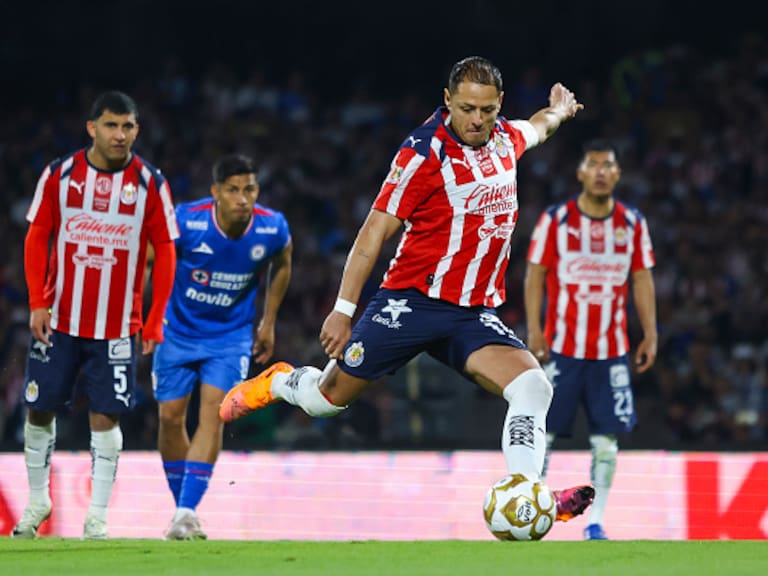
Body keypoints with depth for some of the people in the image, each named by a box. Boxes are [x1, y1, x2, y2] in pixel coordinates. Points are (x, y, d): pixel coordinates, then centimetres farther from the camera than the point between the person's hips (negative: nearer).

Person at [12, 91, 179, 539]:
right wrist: (37, 303, -5)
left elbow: (165, 253, 0)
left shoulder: (150, 183, -3)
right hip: (59, 319, 1)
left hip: (118, 327, -1)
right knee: (40, 411, 6)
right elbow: (37, 238, 4)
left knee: (106, 417, -5)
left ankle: (98, 518, 3)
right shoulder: (59, 174, -1)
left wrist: (155, 322, -5)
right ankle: (38, 501, 26)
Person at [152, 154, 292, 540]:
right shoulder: (186, 222, -24)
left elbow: (281, 266, 7)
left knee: (213, 412, -16)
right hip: (178, 330, 0)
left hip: (231, 335, 0)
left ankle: (186, 514, -19)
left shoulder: (273, 229, -17)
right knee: (170, 417, 3)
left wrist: (268, 323, 10)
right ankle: (183, 507, 21)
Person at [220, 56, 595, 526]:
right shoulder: (424, 152, -13)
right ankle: (278, 382, 40)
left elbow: (534, 130, 35)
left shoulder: (505, 138, 6)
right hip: (413, 301, -4)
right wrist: (344, 309, -11)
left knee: (534, 388, -21)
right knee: (326, 399, 6)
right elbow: (376, 231, -10)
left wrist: (558, 110, 55)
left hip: (475, 312, 4)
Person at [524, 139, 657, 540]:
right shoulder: (555, 220, 0)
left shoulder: (633, 223, 8)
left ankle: (595, 523, 4)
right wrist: (534, 329, -8)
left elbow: (642, 279, 11)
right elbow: (535, 274, 1)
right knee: (543, 431, -3)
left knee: (607, 437, -2)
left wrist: (650, 335, 5)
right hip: (562, 346, -2)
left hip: (612, 350, 2)